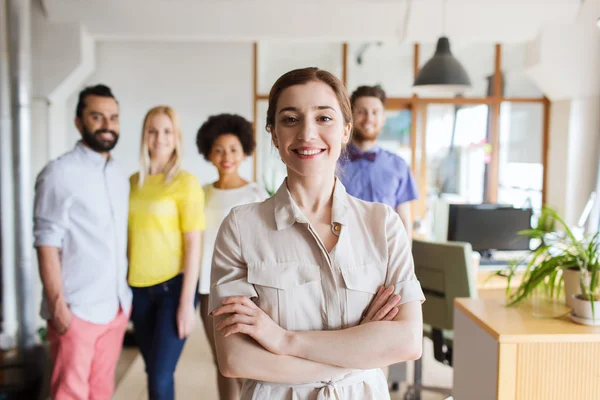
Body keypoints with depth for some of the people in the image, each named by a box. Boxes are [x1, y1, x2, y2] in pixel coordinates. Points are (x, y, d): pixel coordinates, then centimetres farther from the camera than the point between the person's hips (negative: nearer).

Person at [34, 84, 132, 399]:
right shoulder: (60, 172, -9)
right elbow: (47, 243, -12)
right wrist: (57, 304, -15)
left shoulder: (120, 177, 11)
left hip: (117, 307, 6)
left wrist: (127, 295, 11)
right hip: (77, 309, -6)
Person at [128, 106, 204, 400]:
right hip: (139, 287, 5)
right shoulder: (134, 182, 8)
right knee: (153, 371, 13)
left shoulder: (185, 182, -7)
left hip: (173, 285, -5)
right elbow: (130, 235, 13)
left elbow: (194, 244, -9)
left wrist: (187, 302, -12)